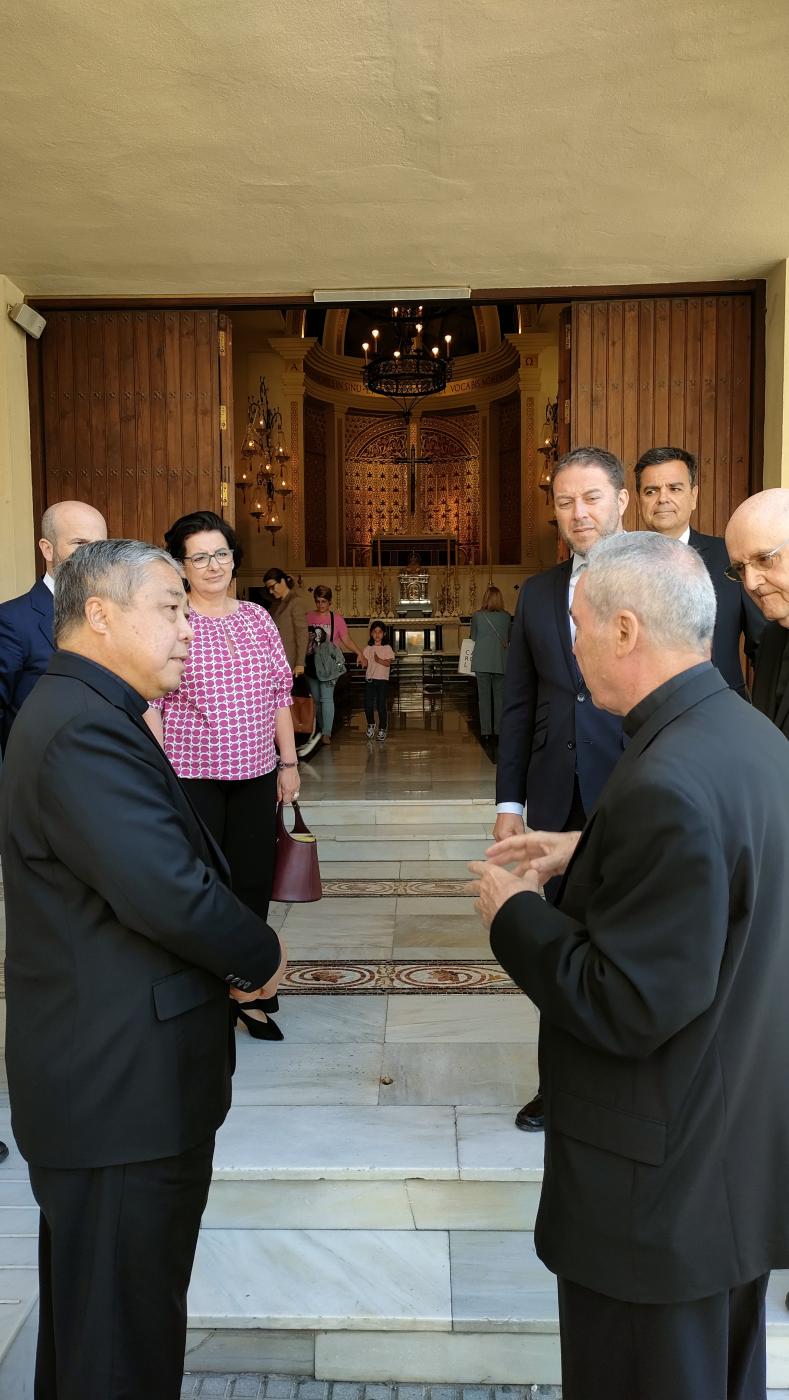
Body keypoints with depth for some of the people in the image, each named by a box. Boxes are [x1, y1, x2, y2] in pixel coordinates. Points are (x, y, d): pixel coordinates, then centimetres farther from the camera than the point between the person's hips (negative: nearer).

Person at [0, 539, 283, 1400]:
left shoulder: (80, 713, 11)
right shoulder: (84, 729, -23)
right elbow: (172, 894, -30)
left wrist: (233, 958, -3)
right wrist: (261, 956, -12)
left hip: (97, 1075, 10)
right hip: (124, 1091, -10)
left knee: (87, 1315, 26)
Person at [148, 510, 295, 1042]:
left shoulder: (258, 618, 8)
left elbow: (279, 694, 12)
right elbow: (149, 705, -8)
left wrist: (289, 763, 10)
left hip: (256, 775, 4)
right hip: (191, 777, -4)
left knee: (253, 883, 9)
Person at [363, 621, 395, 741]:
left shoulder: (387, 648, 0)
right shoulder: (368, 648, 9)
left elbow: (388, 663, -10)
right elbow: (365, 663, 4)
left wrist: (379, 660, -27)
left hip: (382, 680, -3)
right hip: (369, 680, 3)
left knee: (382, 706, -3)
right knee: (368, 705, 0)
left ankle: (382, 729, 10)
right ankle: (371, 725, 25)